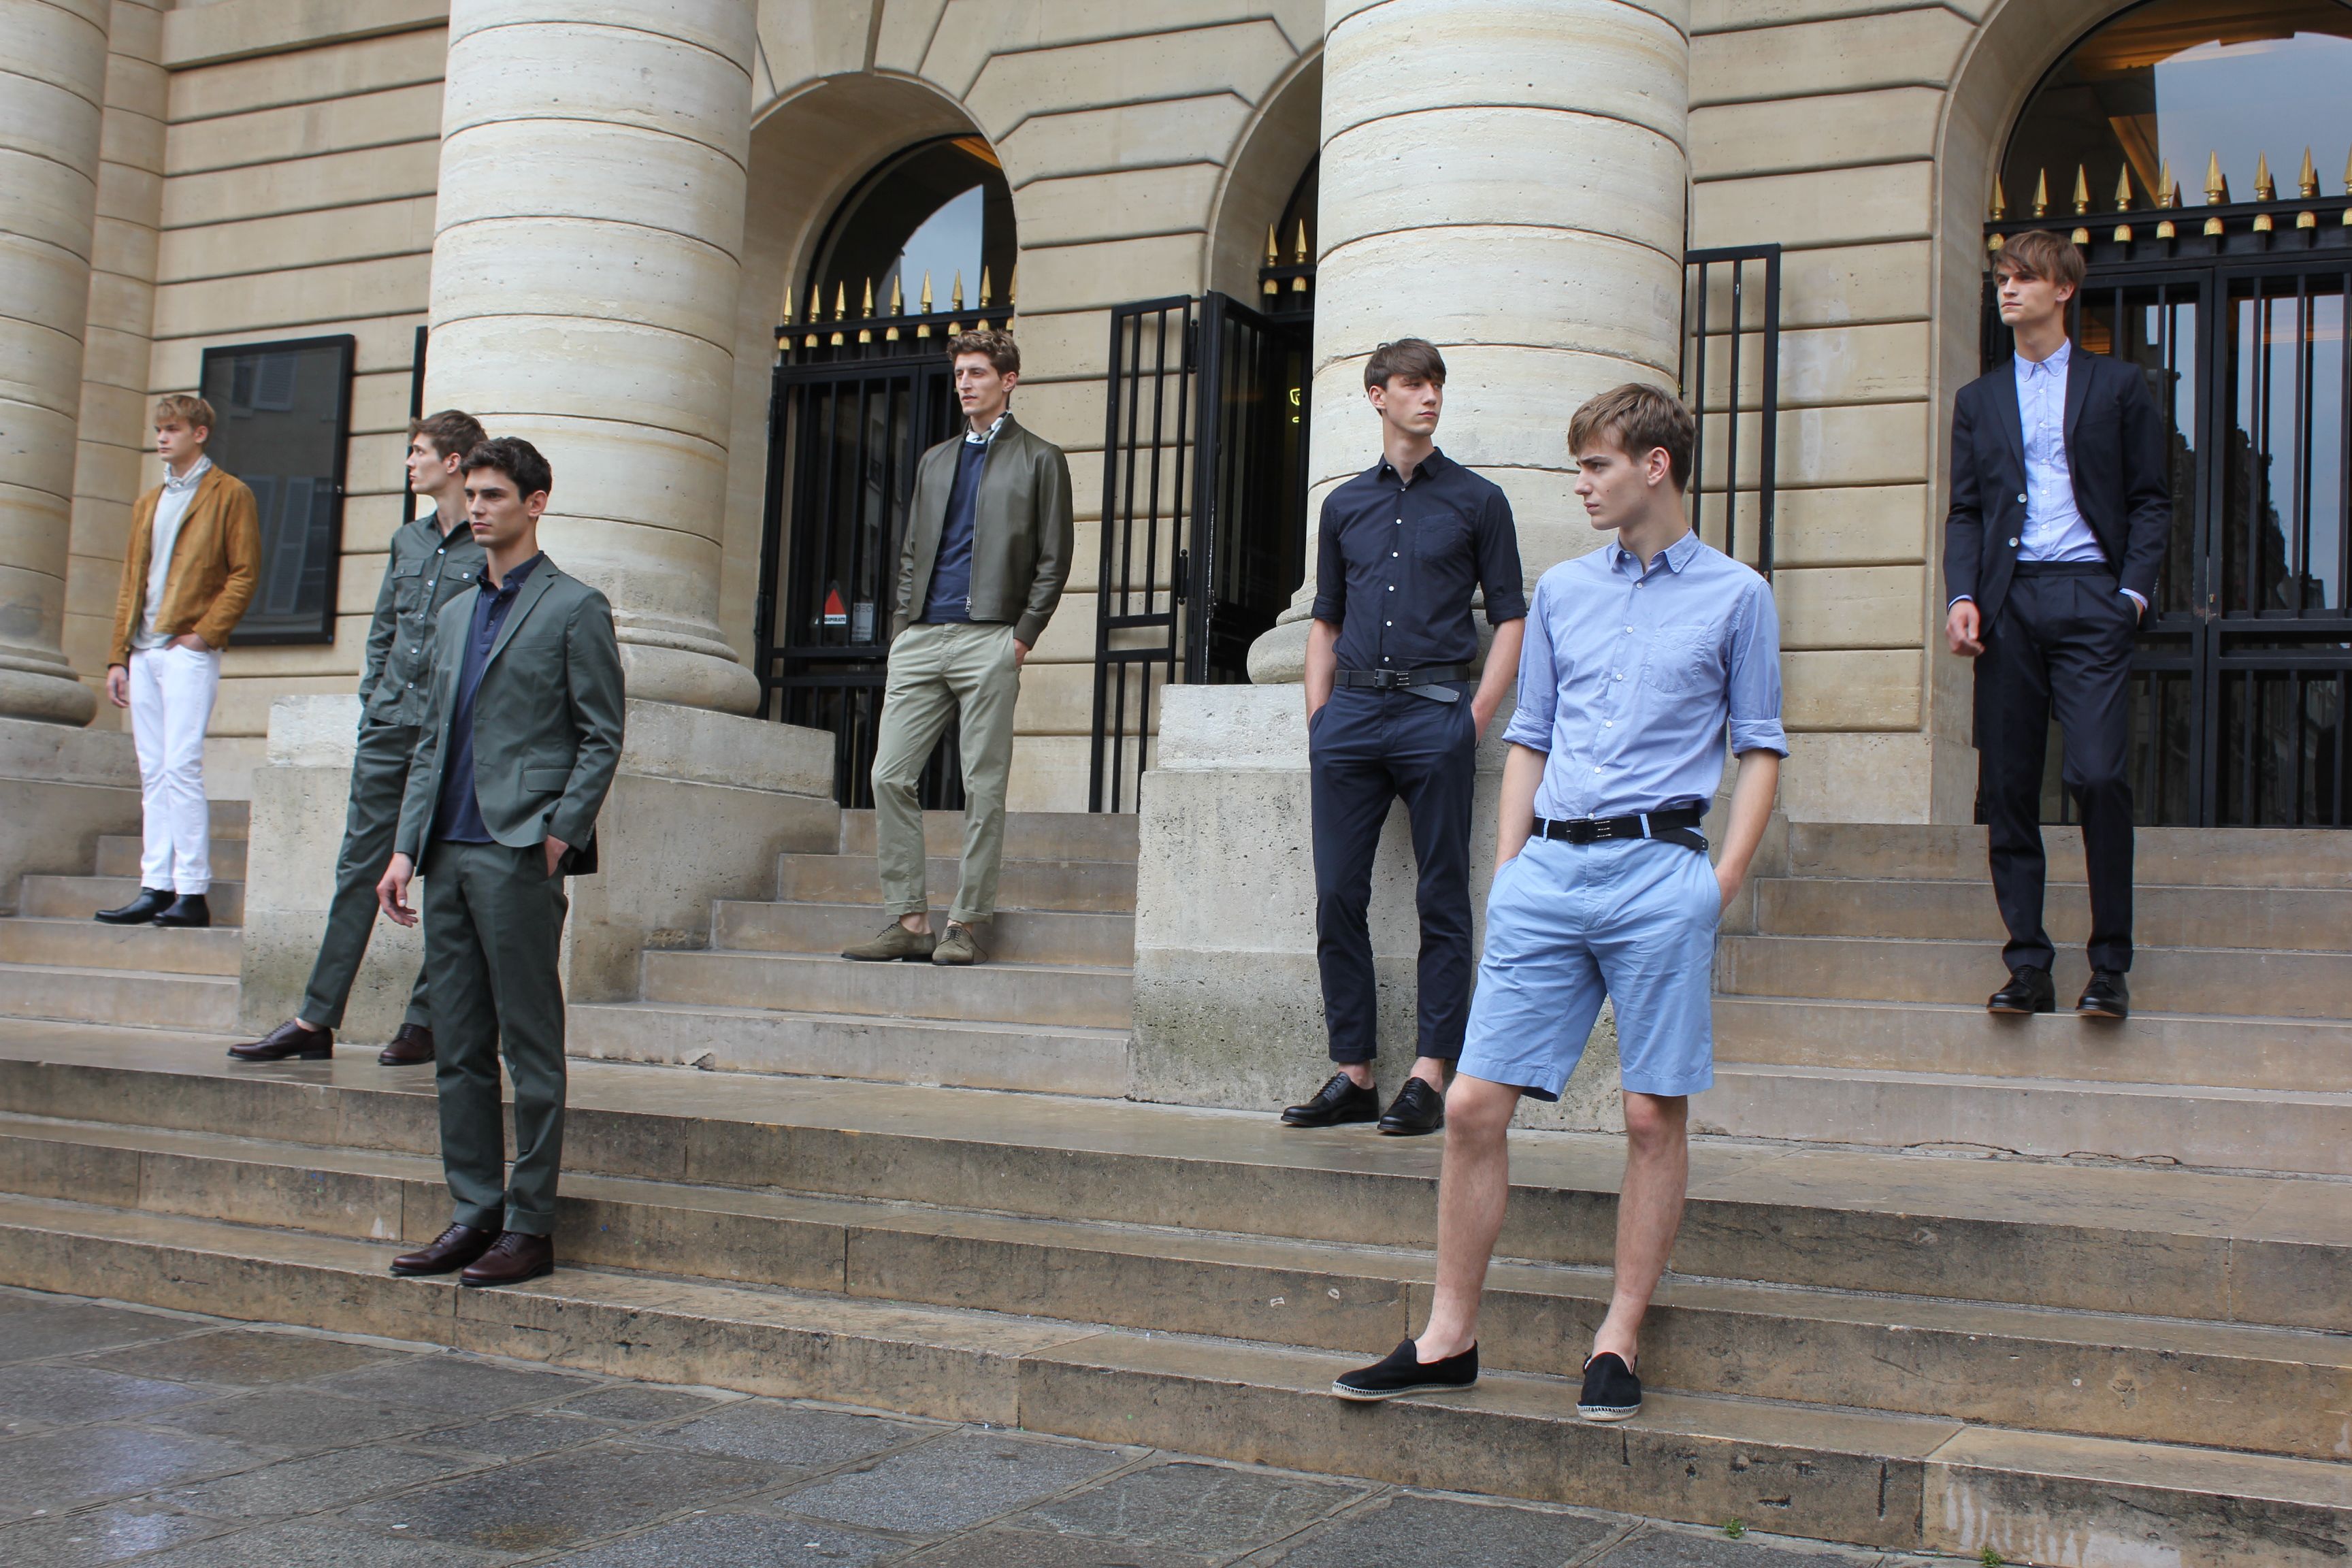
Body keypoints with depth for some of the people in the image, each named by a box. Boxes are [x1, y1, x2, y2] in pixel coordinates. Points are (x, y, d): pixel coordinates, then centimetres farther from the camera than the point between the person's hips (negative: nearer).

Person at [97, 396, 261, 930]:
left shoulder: (229, 495, 2)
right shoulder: (149, 503, 22)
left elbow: (244, 574, -5)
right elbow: (131, 582, 21)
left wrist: (205, 632, -14)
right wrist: (119, 655, 14)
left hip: (188, 651, -7)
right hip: (144, 654, 7)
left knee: (180, 768, -12)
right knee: (154, 774, 5)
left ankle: (192, 892, -11)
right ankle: (155, 888, 6)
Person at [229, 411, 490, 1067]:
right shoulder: (407, 541, 16)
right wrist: (371, 706, 12)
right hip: (388, 728, 6)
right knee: (358, 869, 5)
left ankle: (424, 1023, 9)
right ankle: (316, 1020, 7)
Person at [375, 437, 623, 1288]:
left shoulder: (574, 608, -1)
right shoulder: (455, 613, 20)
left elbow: (601, 739, -4)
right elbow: (431, 740, 20)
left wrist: (559, 836, -13)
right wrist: (407, 846, 11)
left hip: (519, 856, -7)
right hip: (450, 857, 7)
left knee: (530, 1050, -2)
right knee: (458, 1050, 9)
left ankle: (530, 1226, 4)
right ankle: (476, 1213, 16)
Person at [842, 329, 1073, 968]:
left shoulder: (1039, 460, 7)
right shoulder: (935, 461, 23)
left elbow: (1054, 559, 2)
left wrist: (1023, 635, -8)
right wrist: (901, 628, 9)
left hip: (989, 640, -5)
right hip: (921, 642, 5)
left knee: (984, 788, -4)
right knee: (889, 776, -3)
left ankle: (967, 925, 3)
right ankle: (908, 921, 2)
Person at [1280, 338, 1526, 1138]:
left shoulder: (1477, 500, 8)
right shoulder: (1345, 504, 17)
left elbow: (1511, 619, 5)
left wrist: (1475, 718, -6)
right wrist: (1318, 720, 8)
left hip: (1435, 711, -3)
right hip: (1351, 712, 3)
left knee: (1442, 902, -2)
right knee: (1338, 899, 1)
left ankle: (1429, 1076, 1)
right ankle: (1353, 1073, 9)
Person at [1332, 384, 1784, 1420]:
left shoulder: (1735, 597, 6)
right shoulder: (1561, 592, 16)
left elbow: (1760, 748, 6)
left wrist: (1724, 880, -5)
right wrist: (1508, 870, 11)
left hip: (1659, 871, -3)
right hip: (1547, 869, 3)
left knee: (1656, 1114, 0)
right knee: (1475, 1105, -1)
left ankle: (1618, 1341, 12)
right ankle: (1449, 1338, 9)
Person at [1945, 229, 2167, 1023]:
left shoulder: (2118, 386, 11)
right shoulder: (1979, 398, 18)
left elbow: (2152, 500, 8)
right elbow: (1964, 509, 14)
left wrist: (2133, 590, -5)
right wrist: (1962, 595, -1)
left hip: (2089, 598, -3)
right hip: (2007, 603, 3)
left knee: (2098, 774, -14)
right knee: (2006, 788, 0)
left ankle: (2110, 966, -4)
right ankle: (2028, 966, 6)